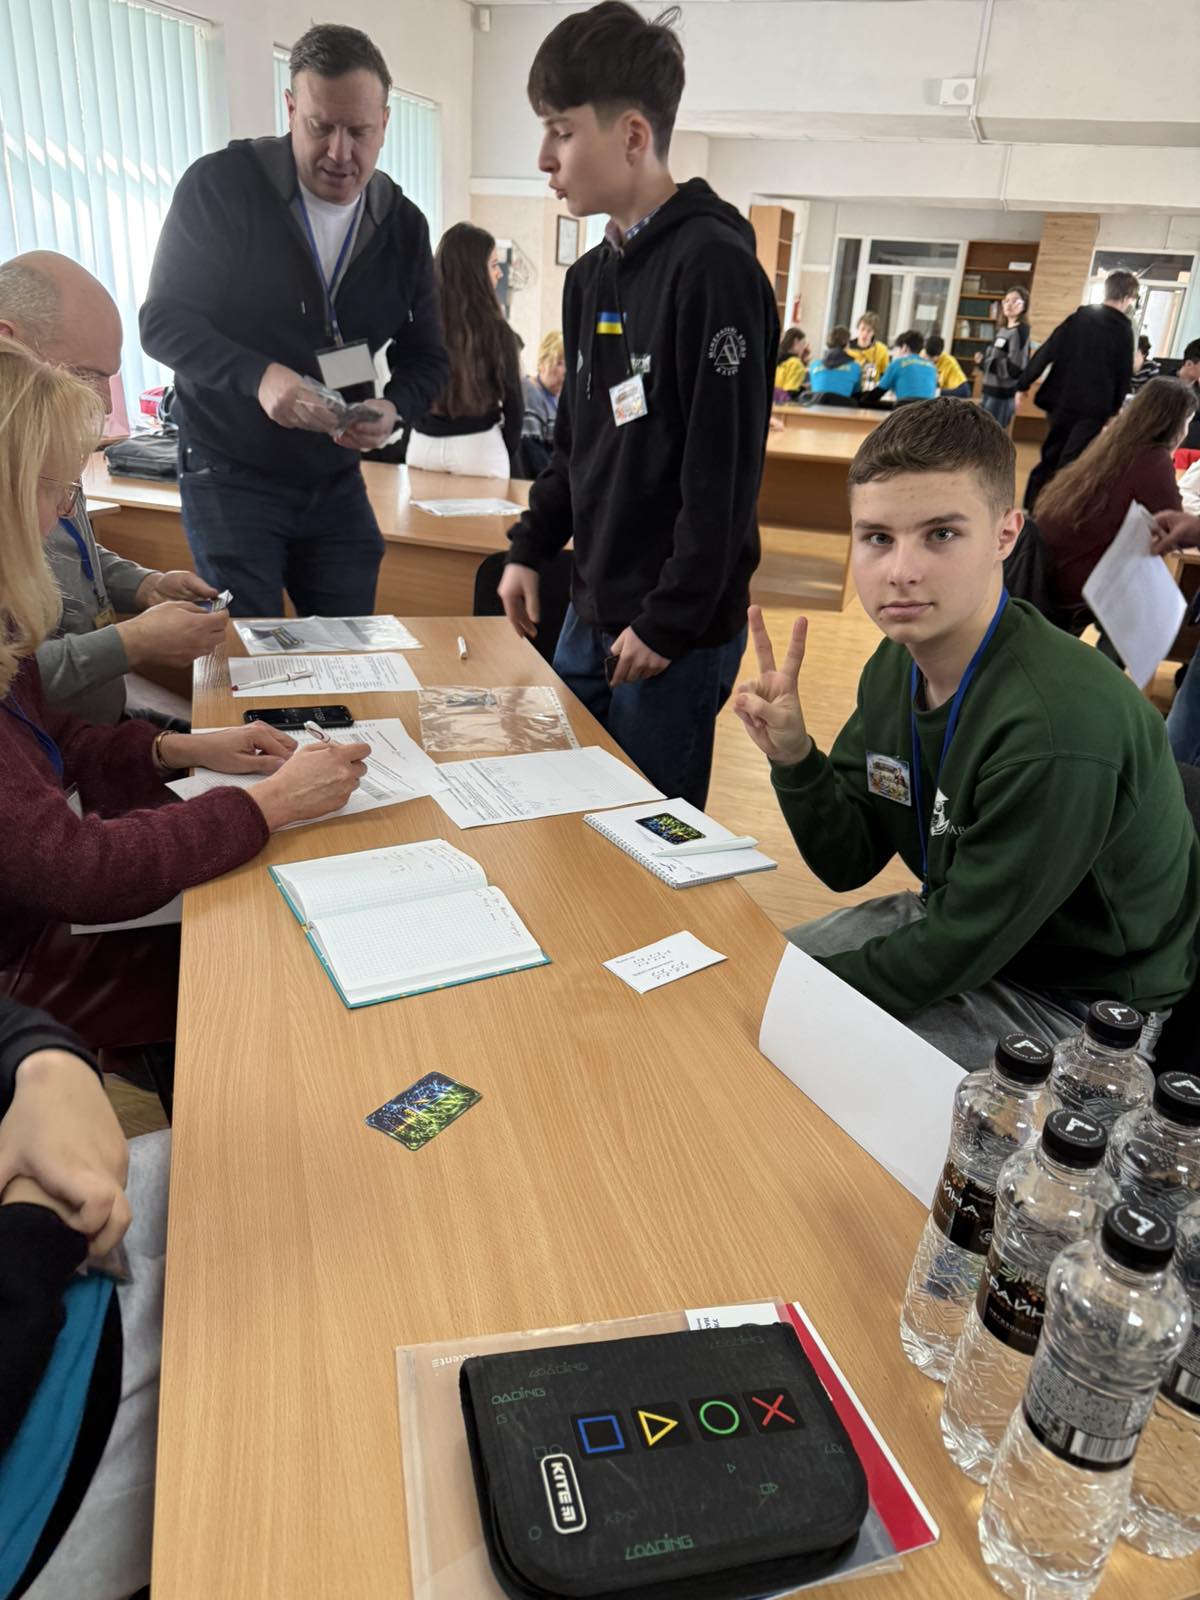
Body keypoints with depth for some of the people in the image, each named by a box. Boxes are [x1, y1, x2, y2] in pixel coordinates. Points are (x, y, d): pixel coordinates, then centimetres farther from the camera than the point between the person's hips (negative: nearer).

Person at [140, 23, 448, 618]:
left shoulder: (404, 225, 3)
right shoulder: (220, 185, -10)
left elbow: (425, 358, 6)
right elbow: (162, 321, -11)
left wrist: (393, 408, -18)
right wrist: (257, 376, -30)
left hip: (336, 479, 4)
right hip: (230, 474, -4)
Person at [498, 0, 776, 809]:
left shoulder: (713, 264, -15)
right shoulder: (593, 276, 12)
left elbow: (724, 471, -19)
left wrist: (669, 622, -18)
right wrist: (532, 549, 14)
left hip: (678, 630, -8)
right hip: (591, 612, 9)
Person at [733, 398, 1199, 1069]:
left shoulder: (1061, 725, -34)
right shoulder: (896, 665, -8)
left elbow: (959, 948, -25)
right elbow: (848, 864, -3)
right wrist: (794, 757, -20)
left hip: (1079, 1002, -7)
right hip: (951, 919, 7)